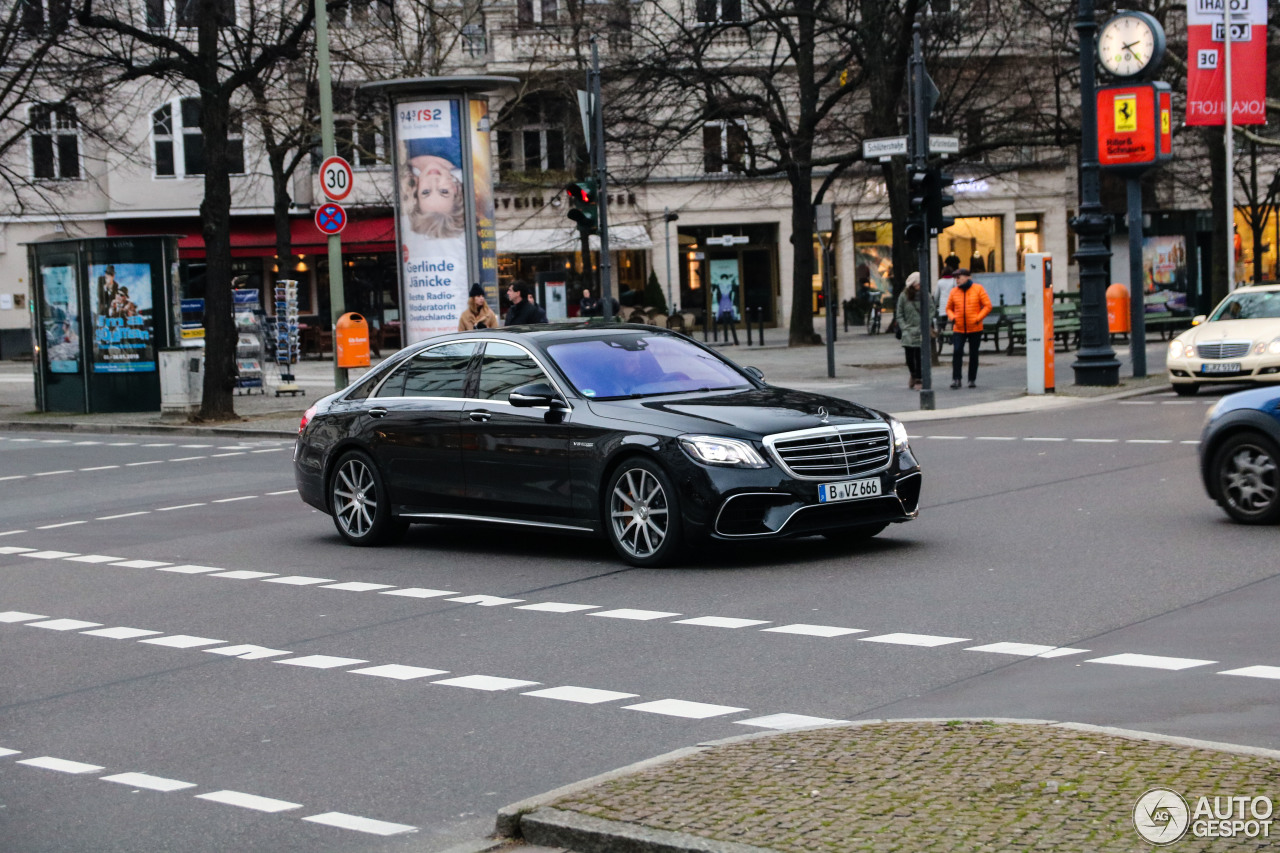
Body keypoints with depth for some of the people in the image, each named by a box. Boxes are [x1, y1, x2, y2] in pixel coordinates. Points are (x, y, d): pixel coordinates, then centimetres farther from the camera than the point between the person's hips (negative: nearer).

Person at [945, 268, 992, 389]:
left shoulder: (978, 289, -1)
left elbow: (987, 306, -2)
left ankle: (972, 379, 15)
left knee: (973, 354, 6)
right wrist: (952, 317, -6)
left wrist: (978, 318, -12)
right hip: (958, 329, 1)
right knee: (957, 352, -13)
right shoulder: (954, 291, 5)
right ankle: (956, 379, -11)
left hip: (975, 329, -1)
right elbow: (949, 308, 15)